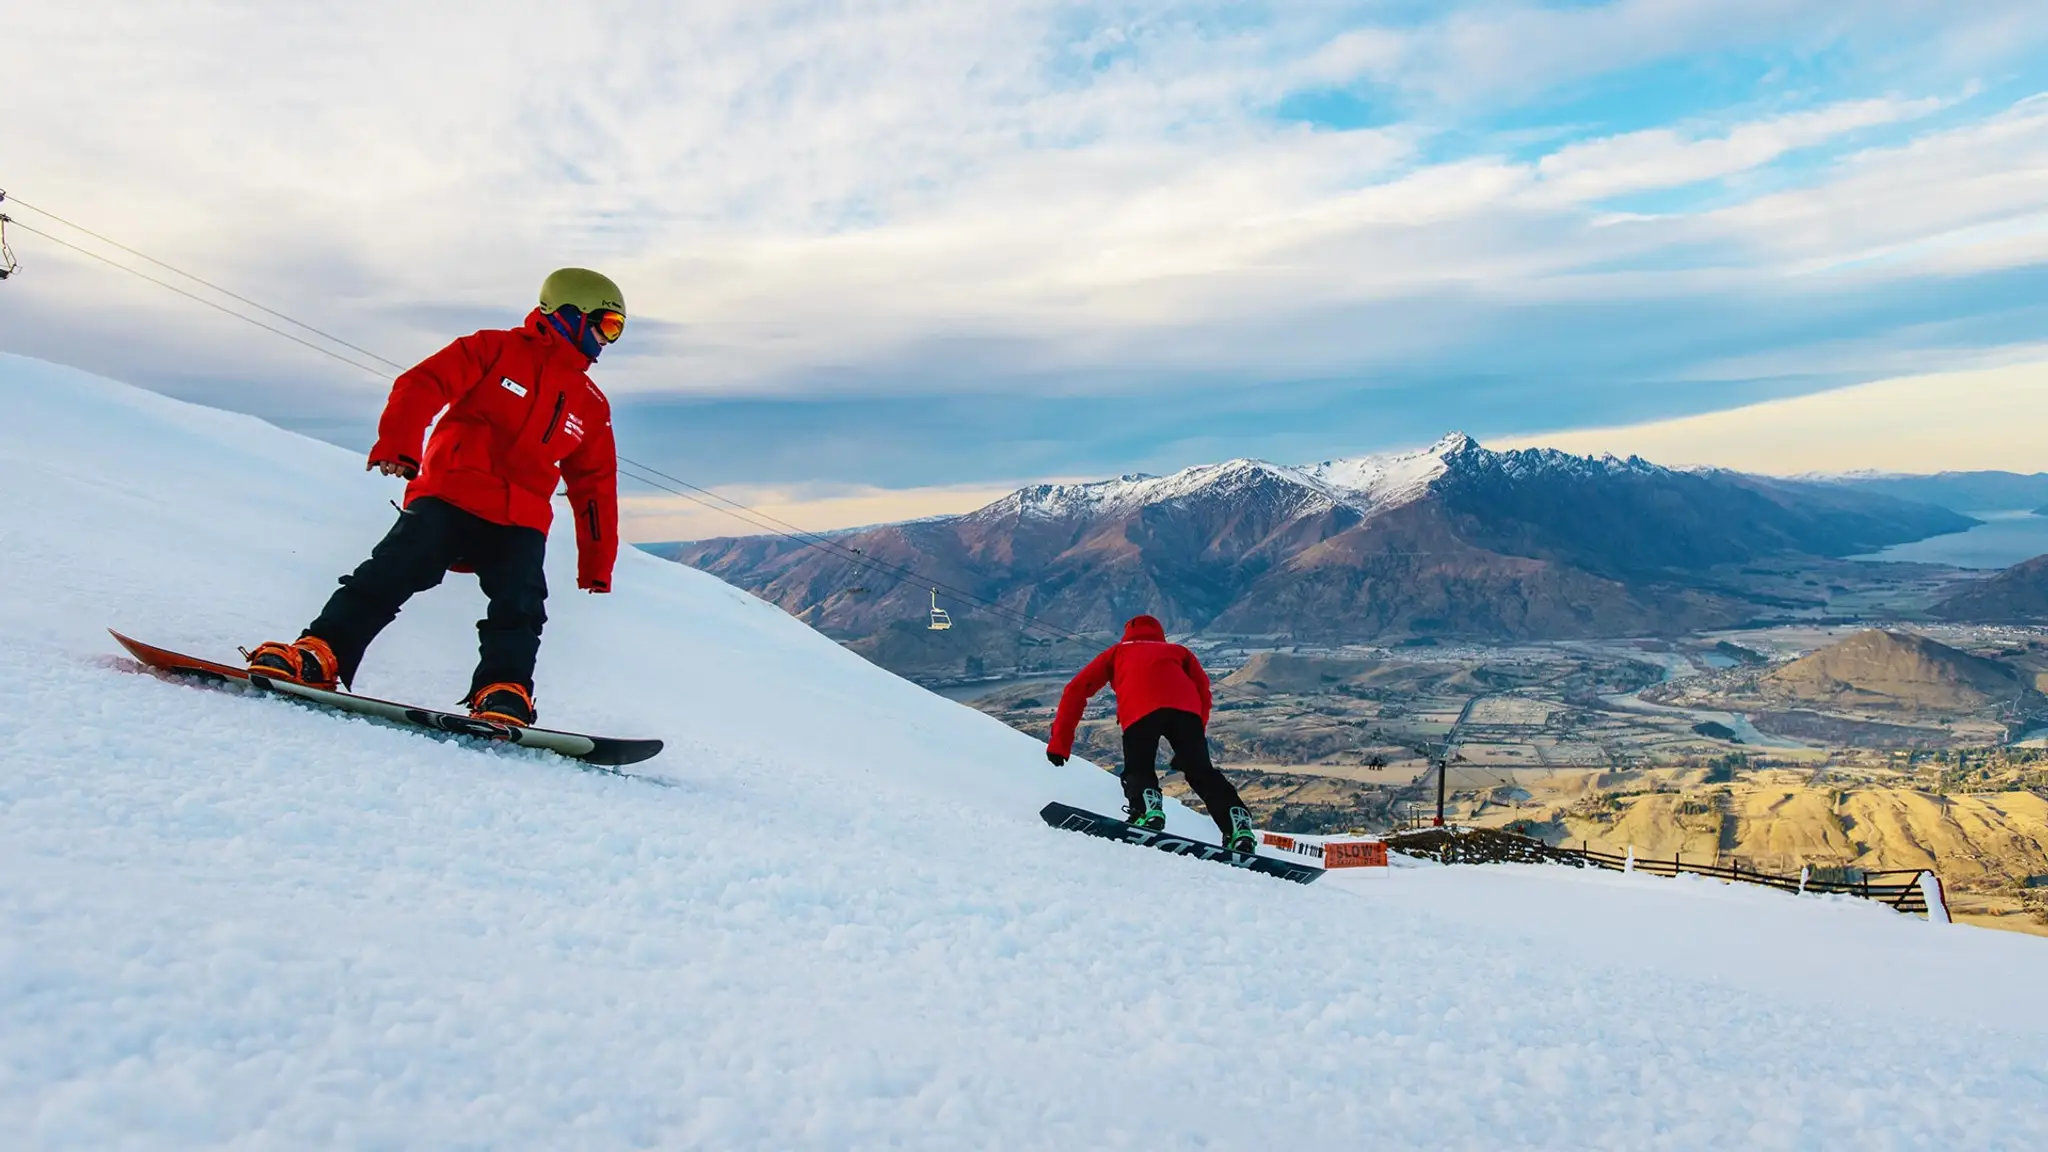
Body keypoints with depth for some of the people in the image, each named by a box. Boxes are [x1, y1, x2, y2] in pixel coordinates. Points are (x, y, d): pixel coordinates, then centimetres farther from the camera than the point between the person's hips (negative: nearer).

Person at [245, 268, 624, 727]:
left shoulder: (592, 406, 17)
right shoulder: (495, 350, 6)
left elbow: (595, 486, 19)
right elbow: (421, 386, -4)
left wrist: (598, 566, 15)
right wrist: (397, 447, -21)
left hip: (519, 521, 3)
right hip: (448, 496, -3)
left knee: (519, 608, -15)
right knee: (389, 575, -14)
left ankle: (503, 693, -16)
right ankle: (320, 654, -9)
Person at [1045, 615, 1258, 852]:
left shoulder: (1118, 652, 38)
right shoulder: (1179, 651, 40)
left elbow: (1076, 689, 26)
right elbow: (1204, 693, 23)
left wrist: (1060, 741, 25)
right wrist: (1191, 746, 24)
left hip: (1139, 710, -1)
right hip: (1184, 707, 2)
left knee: (1138, 769, 13)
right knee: (1201, 771, 9)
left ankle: (1147, 810, -16)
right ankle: (1238, 826, -9)